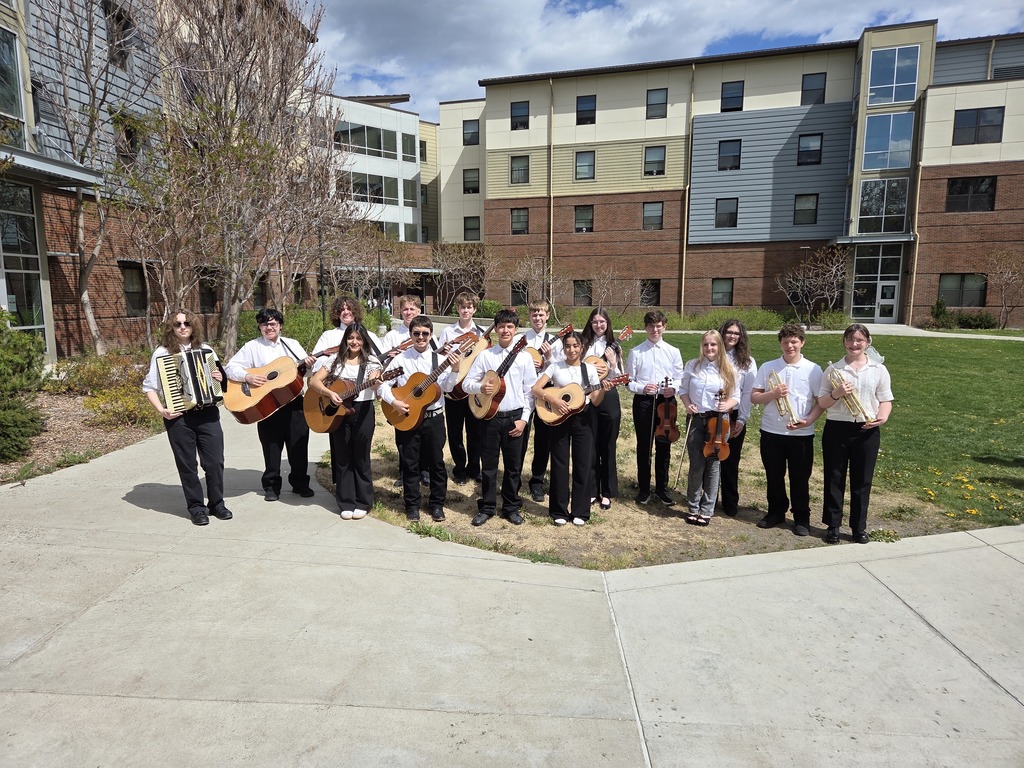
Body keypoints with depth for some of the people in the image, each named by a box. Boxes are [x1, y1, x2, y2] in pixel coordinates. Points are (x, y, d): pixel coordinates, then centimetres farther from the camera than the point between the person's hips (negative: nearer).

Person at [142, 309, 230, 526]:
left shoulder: (205, 350, 9)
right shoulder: (162, 352, 1)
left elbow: (219, 376, 18)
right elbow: (149, 386, 2)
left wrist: (220, 378, -6)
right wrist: (161, 410, -12)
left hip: (208, 413, 2)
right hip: (178, 417, -2)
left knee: (215, 461, 2)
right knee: (187, 464, 5)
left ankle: (216, 503, 18)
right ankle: (196, 508, 17)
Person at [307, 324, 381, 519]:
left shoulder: (371, 362, 0)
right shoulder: (334, 359, 5)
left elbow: (374, 385, -17)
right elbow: (314, 381, -1)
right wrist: (330, 393, -18)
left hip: (363, 412, -2)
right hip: (337, 412, 2)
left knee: (361, 458, 5)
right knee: (342, 458, 7)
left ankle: (363, 502, 17)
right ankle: (346, 503, 17)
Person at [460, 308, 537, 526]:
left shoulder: (524, 357, 2)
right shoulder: (485, 355, 1)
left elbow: (530, 391, 2)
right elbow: (466, 383, 1)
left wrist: (524, 419, -4)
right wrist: (480, 388, -20)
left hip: (515, 418, 0)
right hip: (490, 416, 0)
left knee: (513, 466, 9)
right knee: (489, 465, 8)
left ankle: (511, 507, 24)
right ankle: (486, 507, 21)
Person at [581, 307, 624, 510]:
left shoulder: (614, 346, 4)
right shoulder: (584, 344, 2)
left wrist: (612, 365, -12)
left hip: (609, 398, 0)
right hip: (587, 397, 0)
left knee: (607, 446, 7)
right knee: (590, 446, 8)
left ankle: (607, 492, 18)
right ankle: (591, 490, 21)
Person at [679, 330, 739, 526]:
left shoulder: (727, 370, -2)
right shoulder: (693, 365, 1)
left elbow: (735, 397, 4)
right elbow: (684, 389, 9)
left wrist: (727, 405, -17)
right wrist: (688, 405, -8)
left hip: (717, 421, 0)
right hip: (695, 420, 1)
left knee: (713, 465, 4)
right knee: (696, 464, 3)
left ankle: (706, 510, 17)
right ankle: (693, 508, 18)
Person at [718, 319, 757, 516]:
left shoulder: (747, 362, 3)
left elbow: (748, 393, -1)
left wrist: (741, 420, -7)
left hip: (734, 416, 0)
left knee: (731, 461, 7)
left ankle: (730, 504, 19)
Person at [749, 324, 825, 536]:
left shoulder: (813, 370, -1)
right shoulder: (768, 367, 2)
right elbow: (754, 397, 2)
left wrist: (808, 420, -17)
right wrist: (772, 394, -16)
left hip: (802, 434, -2)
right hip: (771, 431, 2)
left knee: (800, 478, 7)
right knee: (773, 476, 12)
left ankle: (802, 518, 21)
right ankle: (776, 512, 29)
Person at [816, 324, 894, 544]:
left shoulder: (879, 369, 4)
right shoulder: (833, 369, 2)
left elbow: (886, 400, 5)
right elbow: (822, 402, 1)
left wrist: (882, 417, -15)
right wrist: (836, 394, -18)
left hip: (867, 430, 1)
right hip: (837, 428, 0)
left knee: (862, 480, 8)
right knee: (834, 478, 6)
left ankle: (859, 527, 22)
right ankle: (833, 525, 18)